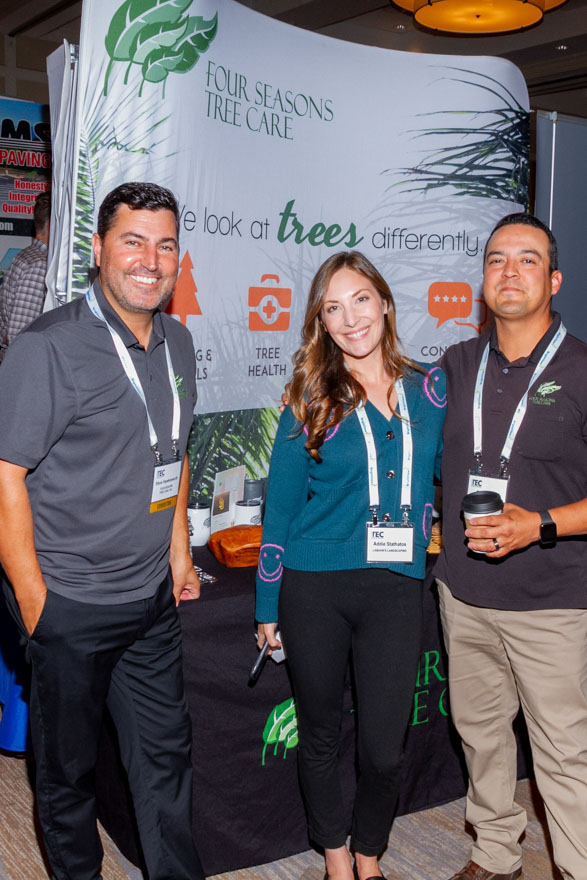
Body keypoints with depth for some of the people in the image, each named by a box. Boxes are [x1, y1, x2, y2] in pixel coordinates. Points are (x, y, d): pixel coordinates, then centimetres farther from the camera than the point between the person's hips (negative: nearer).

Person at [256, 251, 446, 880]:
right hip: (314, 590, -1)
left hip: (396, 590, 1)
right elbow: (280, 509, 3)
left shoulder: (430, 391, 3)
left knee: (384, 749, 5)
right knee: (320, 734, 13)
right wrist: (267, 608, 3)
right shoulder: (311, 404, -1)